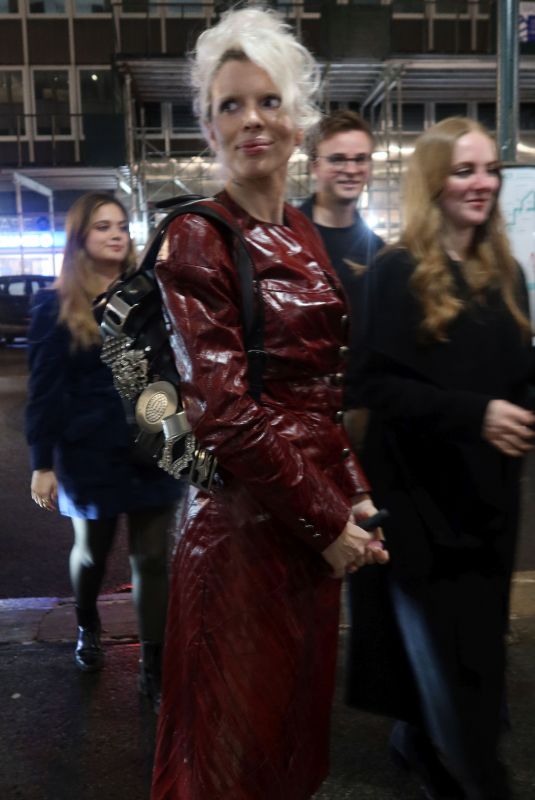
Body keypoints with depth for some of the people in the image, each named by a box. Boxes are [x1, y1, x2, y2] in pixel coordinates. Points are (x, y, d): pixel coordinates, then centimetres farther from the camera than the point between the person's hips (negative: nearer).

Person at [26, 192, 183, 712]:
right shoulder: (56, 306, -2)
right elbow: (44, 391, -4)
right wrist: (42, 462, -8)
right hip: (91, 453, -1)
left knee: (152, 558, 4)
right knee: (91, 551, 17)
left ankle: (154, 665, 15)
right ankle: (87, 628, 46)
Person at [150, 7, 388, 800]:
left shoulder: (306, 237, 11)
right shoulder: (196, 238, -11)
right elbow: (223, 409, -18)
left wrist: (355, 497, 3)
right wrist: (327, 522, -14)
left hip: (322, 518, 7)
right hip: (244, 518, -7)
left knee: (302, 710, 22)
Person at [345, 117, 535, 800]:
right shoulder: (396, 274, -10)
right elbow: (372, 385, -16)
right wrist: (473, 413, -25)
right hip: (419, 492, -6)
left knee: (476, 635, 16)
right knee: (440, 644, 3)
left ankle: (420, 741, 39)